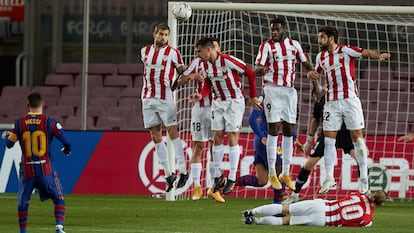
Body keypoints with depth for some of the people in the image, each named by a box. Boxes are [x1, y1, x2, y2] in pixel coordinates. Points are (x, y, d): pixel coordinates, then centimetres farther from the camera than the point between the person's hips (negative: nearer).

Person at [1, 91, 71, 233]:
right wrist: (66, 150, 16)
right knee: (58, 199, 9)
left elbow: (9, 144, 6)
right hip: (46, 170, -1)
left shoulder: (20, 123, -1)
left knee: (22, 202, 16)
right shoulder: (49, 122, -5)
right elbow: (66, 141, -7)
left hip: (26, 170, 1)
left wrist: (6, 136, 29)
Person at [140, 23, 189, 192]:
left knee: (172, 131, -8)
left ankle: (183, 171, -4)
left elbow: (182, 71, 6)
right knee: (155, 135, 3)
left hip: (165, 98, -4)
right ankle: (168, 173, 9)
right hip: (148, 98, 4)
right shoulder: (145, 51, 10)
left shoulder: (173, 53, -1)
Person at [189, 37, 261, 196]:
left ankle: (232, 178, 1)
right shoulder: (205, 65, 0)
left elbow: (250, 73, -14)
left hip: (234, 102, -6)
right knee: (217, 138, 4)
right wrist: (201, 96, -17)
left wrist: (252, 97, -8)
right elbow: (208, 86, 6)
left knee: (232, 138, -5)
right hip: (218, 102, 6)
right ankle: (218, 176, 11)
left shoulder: (227, 60, -21)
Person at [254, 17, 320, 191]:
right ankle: (272, 173, -4)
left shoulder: (294, 44, 10)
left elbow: (306, 64, 16)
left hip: (289, 90, 4)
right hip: (273, 90, -4)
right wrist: (261, 69, -35)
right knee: (274, 129, -8)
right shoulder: (267, 46, -2)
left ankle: (286, 173, 12)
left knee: (289, 131, 5)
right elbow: (257, 68, -11)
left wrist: (316, 83, 3)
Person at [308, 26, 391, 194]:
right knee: (328, 140, -1)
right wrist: (311, 74, 6)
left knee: (357, 138, -3)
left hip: (350, 100, -5)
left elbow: (367, 53, -14)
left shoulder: (345, 51, -4)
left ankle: (363, 177, 4)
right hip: (331, 102, 5)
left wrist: (379, 55, -35)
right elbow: (317, 72, 30)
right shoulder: (321, 57, 12)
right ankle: (329, 178, 4)